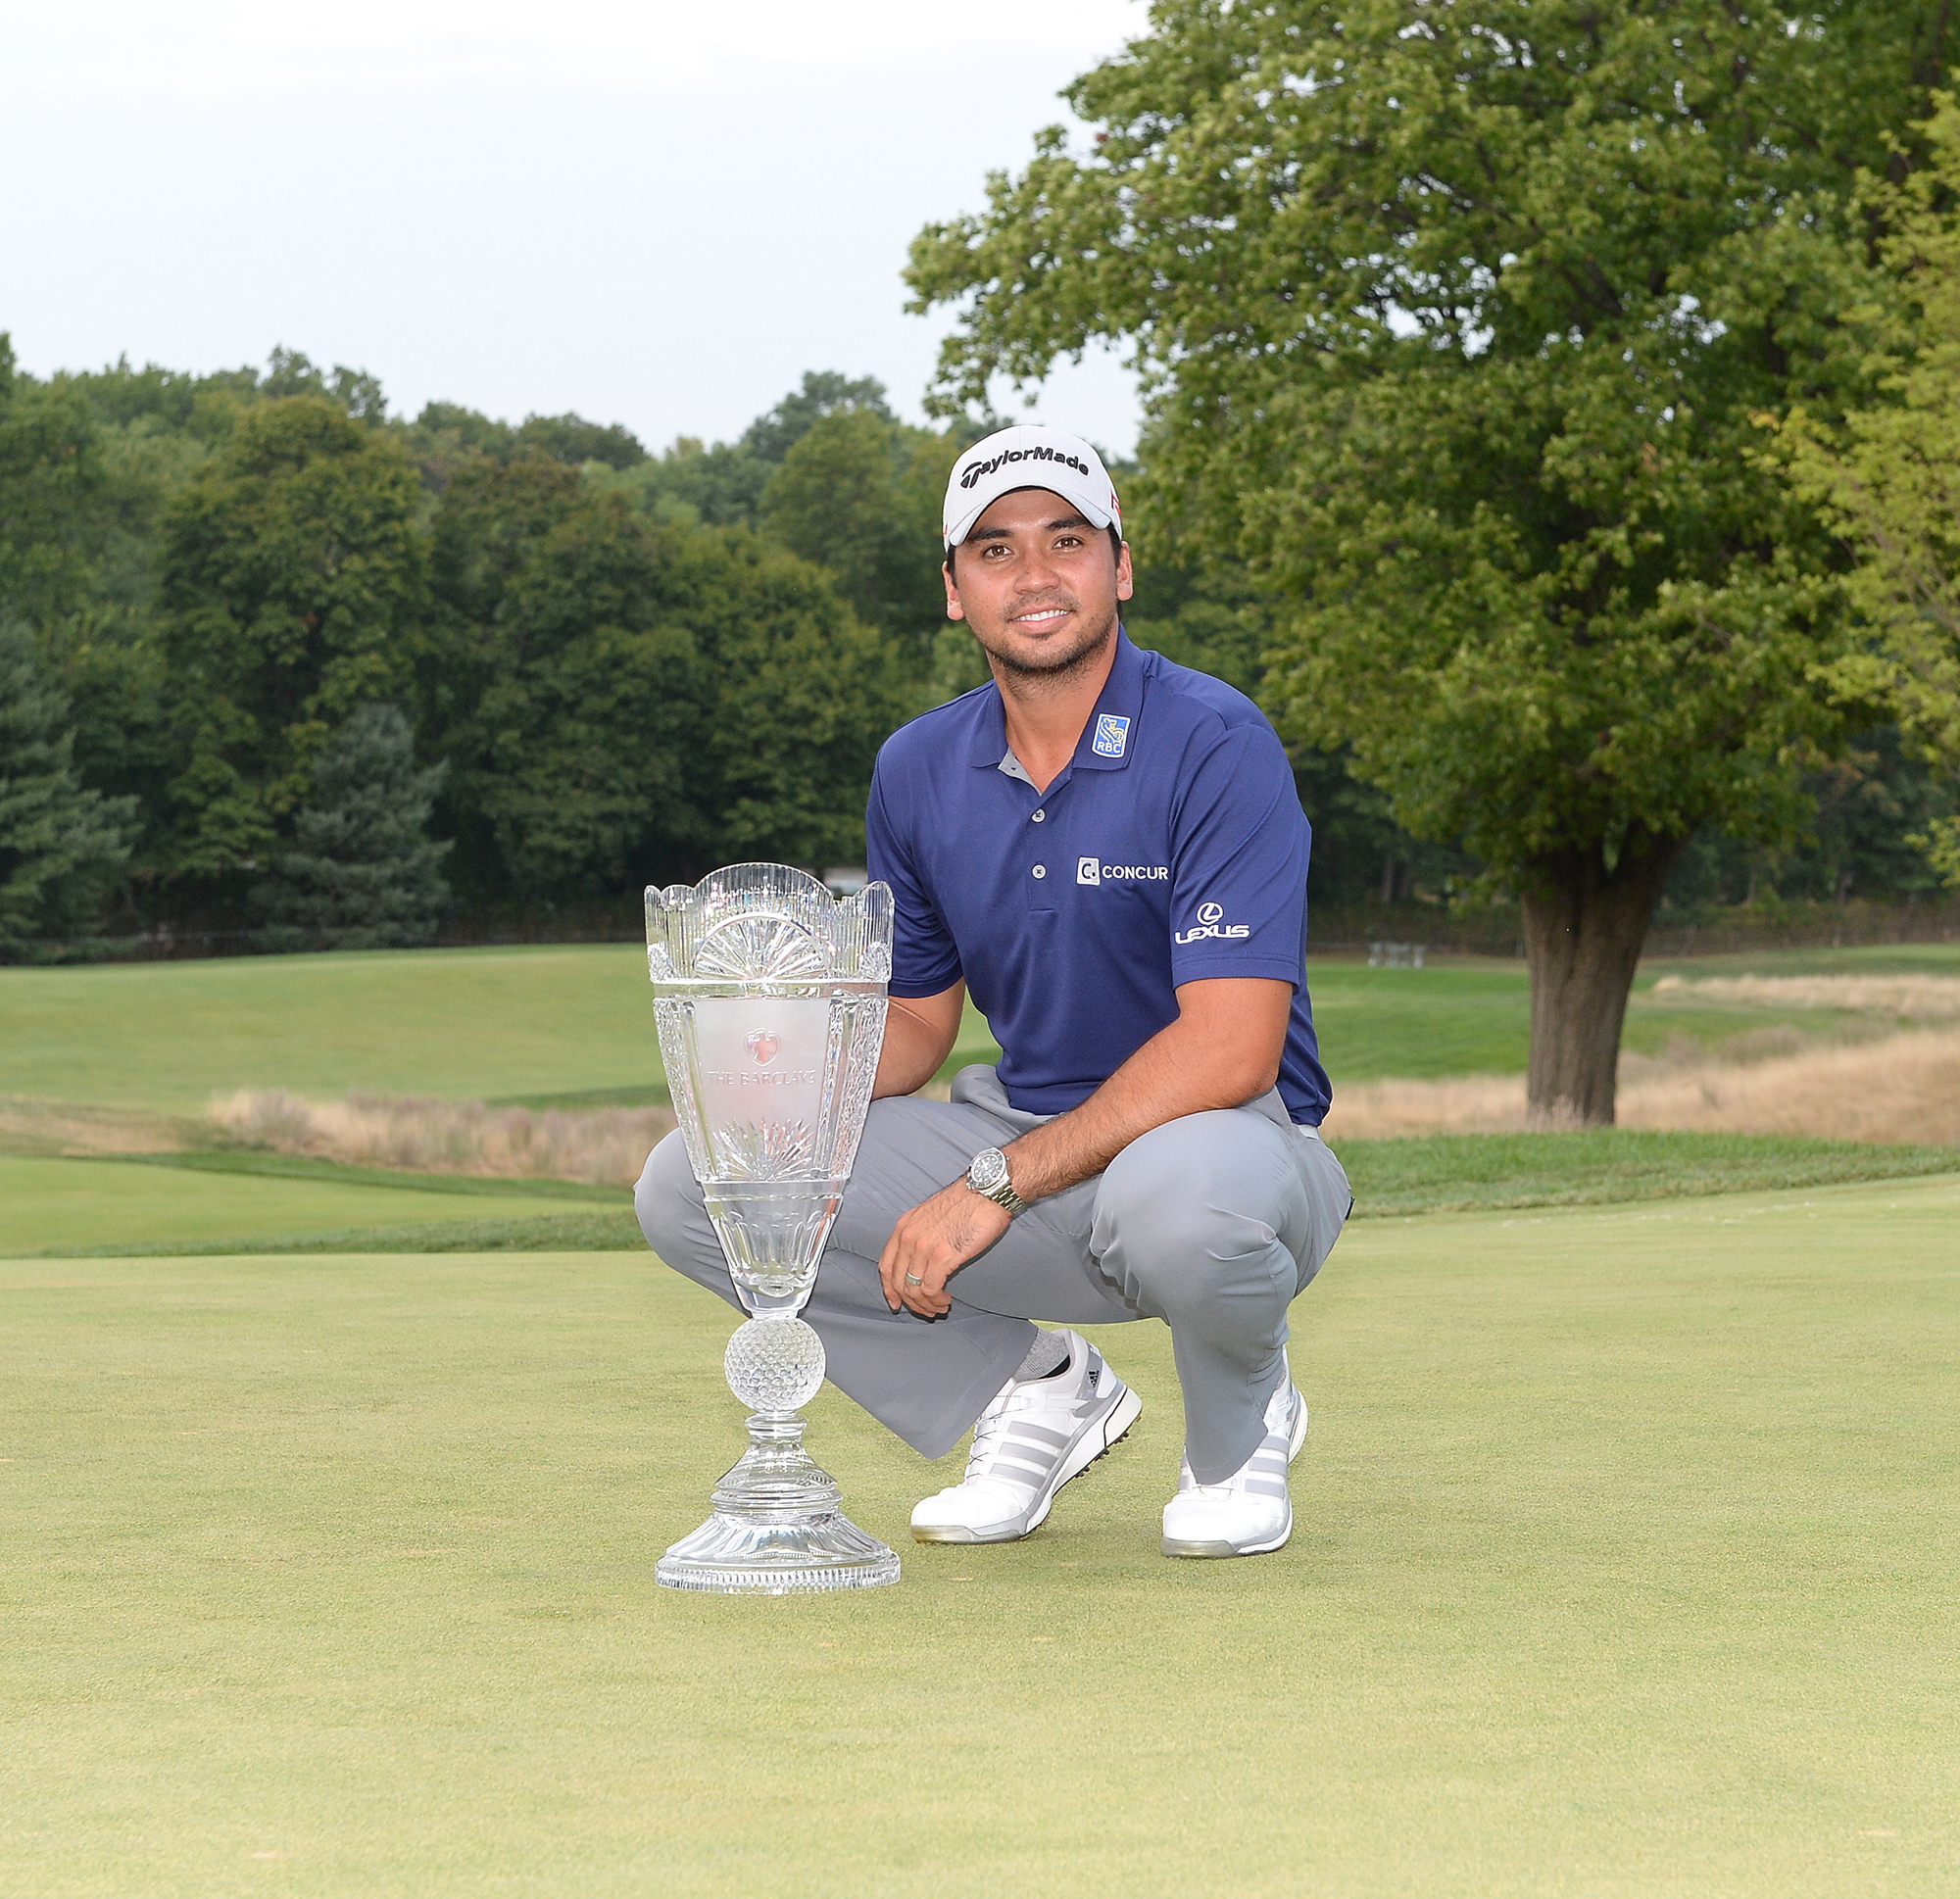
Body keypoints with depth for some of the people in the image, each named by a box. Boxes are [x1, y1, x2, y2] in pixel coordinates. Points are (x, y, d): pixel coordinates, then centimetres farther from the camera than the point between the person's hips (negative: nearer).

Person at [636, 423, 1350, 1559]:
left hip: (1233, 1143, -6)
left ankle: (1240, 1425, -5)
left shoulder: (1217, 746, -16)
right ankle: (1039, 1386, 6)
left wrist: (997, 1184, -27)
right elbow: (914, 1019, 14)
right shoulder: (920, 772, 4)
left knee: (1172, 1195, -43)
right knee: (689, 1187, -10)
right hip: (1024, 1143, 6)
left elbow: (1230, 1047, -24)